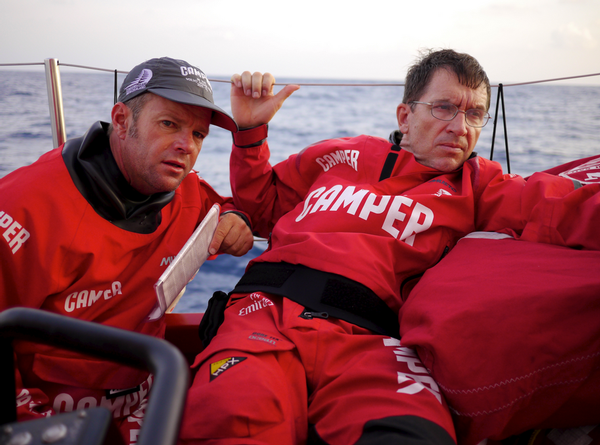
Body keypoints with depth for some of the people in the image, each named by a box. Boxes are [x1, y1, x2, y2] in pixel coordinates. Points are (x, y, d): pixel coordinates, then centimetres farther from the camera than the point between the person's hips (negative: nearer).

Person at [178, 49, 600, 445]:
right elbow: (263, 208, 31)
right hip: (266, 307, 1)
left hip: (364, 337, 0)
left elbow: (551, 207, 1)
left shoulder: (477, 184, 21)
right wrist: (250, 131, 20)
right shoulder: (341, 155, 23)